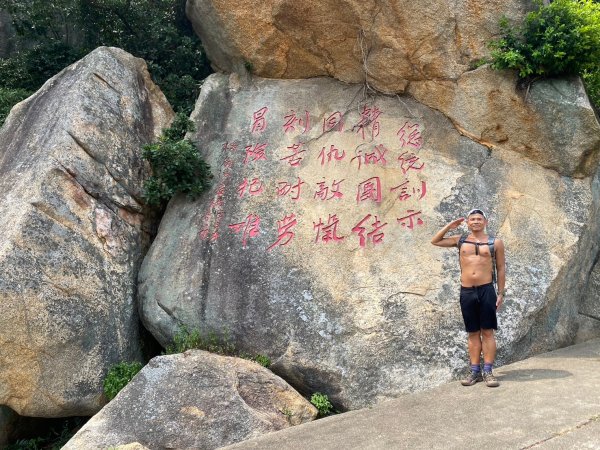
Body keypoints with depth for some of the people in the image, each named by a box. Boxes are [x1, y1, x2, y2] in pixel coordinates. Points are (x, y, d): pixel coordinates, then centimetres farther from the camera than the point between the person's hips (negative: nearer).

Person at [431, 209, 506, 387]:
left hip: (486, 291, -2)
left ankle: (488, 371, 5)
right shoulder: (460, 240, 10)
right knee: (473, 333, 9)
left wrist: (501, 293, 1)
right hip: (467, 292, 2)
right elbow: (435, 241, 16)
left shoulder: (495, 242, 4)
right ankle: (474, 371, 14)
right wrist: (449, 226, 8)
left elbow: (500, 269, 6)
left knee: (487, 332, 1)